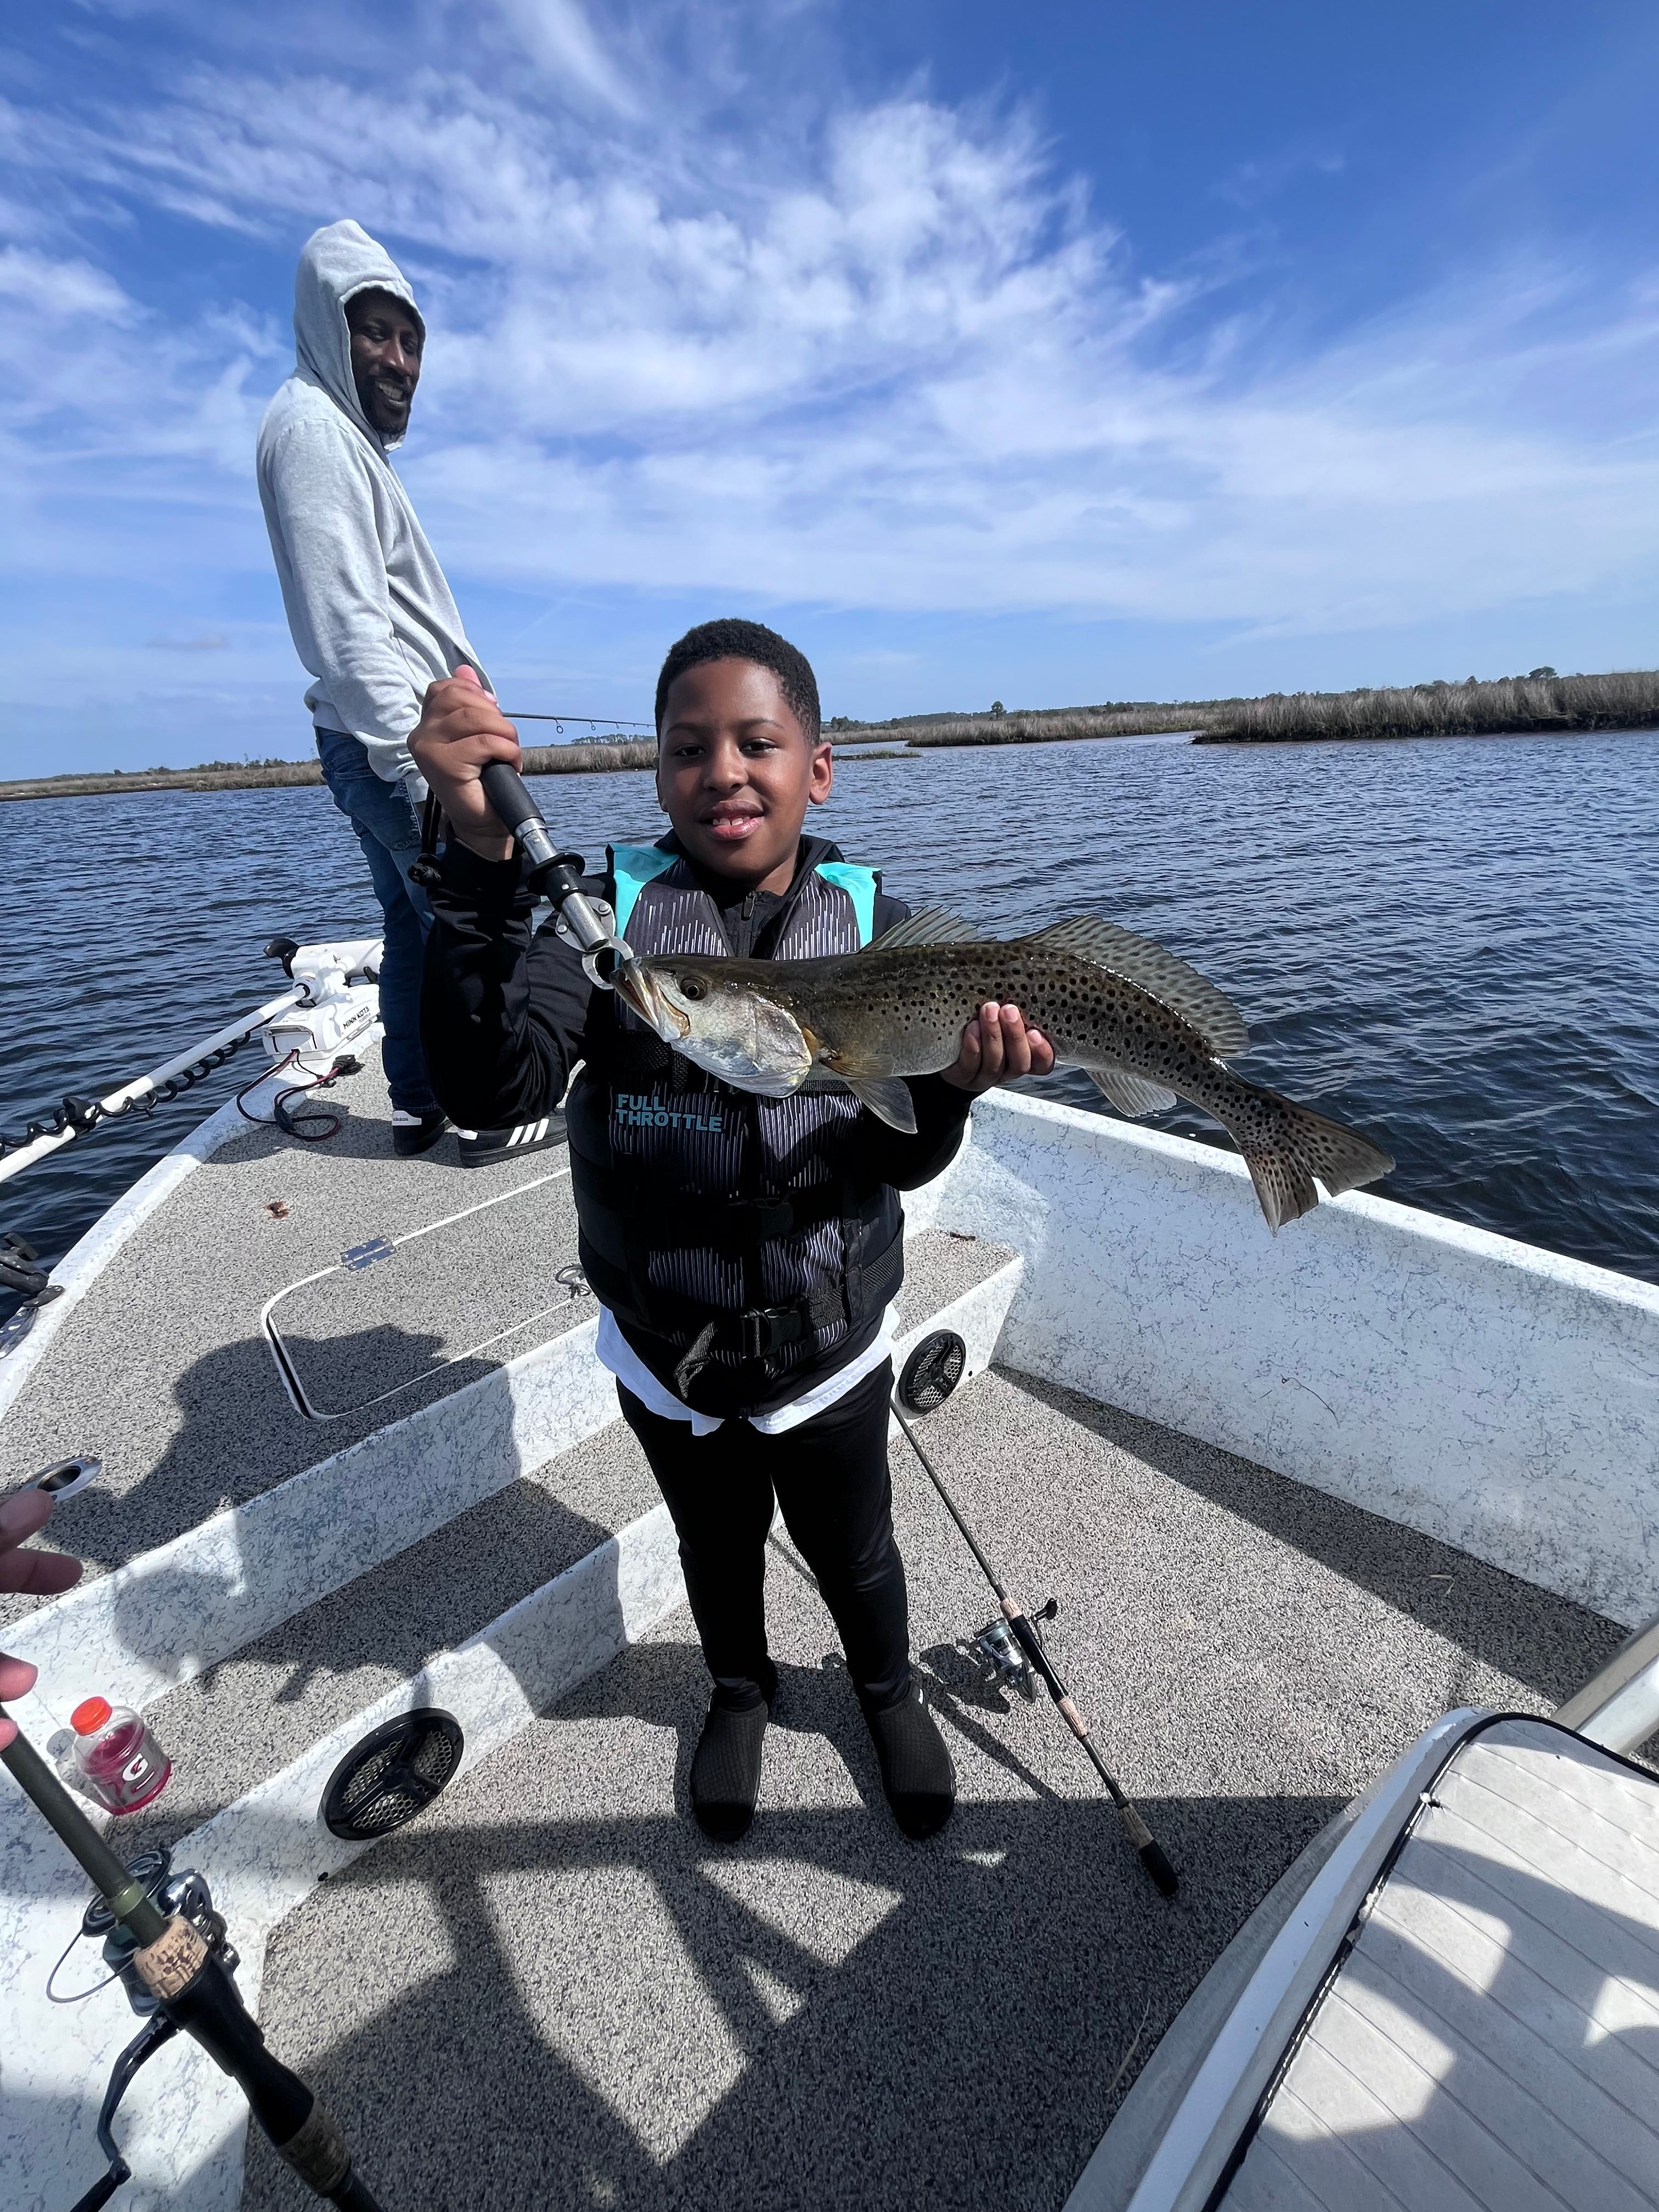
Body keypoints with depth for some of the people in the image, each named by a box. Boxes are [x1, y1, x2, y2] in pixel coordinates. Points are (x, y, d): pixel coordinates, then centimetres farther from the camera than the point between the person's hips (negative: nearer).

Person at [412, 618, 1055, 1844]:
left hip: (832, 1346, 0)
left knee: (854, 1550, 25)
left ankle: (890, 1687, 59)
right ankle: (741, 1692, 61)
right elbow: (493, 1091, -27)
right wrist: (483, 856, -37)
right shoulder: (603, 905, -12)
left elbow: (896, 1162, -13)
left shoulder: (876, 926, -9)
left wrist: (950, 1084, -34)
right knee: (716, 1547, 27)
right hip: (663, 1351, 1)